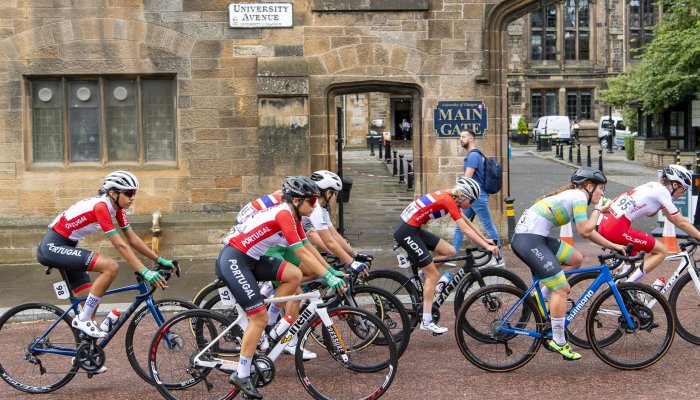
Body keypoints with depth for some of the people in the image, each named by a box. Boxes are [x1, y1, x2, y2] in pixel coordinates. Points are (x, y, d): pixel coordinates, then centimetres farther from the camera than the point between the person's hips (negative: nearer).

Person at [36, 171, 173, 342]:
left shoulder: (117, 208, 2)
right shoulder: (101, 206, -25)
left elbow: (133, 240, 5)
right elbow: (120, 245, -29)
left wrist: (160, 260, -1)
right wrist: (145, 272, -32)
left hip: (65, 246, 10)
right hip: (52, 247, -10)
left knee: (91, 301, 7)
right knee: (111, 267, -25)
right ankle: (82, 320, -14)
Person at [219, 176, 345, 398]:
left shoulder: (291, 215, 8)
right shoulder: (284, 214, -20)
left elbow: (308, 250, 12)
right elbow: (302, 254, -22)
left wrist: (331, 272, 8)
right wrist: (329, 278, -20)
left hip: (250, 259, 9)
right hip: (233, 260, -9)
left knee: (294, 275, -3)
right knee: (259, 318, -9)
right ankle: (241, 375, 3)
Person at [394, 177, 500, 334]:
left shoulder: (449, 197, 10)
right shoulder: (449, 200, -17)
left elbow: (467, 222, 17)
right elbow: (466, 230, -20)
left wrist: (486, 240, 15)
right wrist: (487, 247, -19)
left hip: (413, 229, 9)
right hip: (407, 232, -9)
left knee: (450, 252, 4)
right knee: (433, 274, -4)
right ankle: (426, 322, 1)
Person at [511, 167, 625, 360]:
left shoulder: (573, 196, 23)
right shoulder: (579, 197, -6)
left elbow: (588, 232, 28)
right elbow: (585, 232, -10)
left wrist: (613, 245, 25)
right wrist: (598, 210, 3)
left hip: (533, 236, 10)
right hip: (529, 240, -10)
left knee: (576, 259, 18)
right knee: (562, 289, -6)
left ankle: (543, 297, 16)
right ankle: (558, 342, 4)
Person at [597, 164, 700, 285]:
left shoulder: (654, 186, 21)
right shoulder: (662, 191, -5)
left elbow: (672, 218, 27)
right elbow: (679, 222, -2)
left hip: (605, 222, 10)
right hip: (617, 228, -10)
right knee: (661, 251, 1)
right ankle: (627, 285, -6)